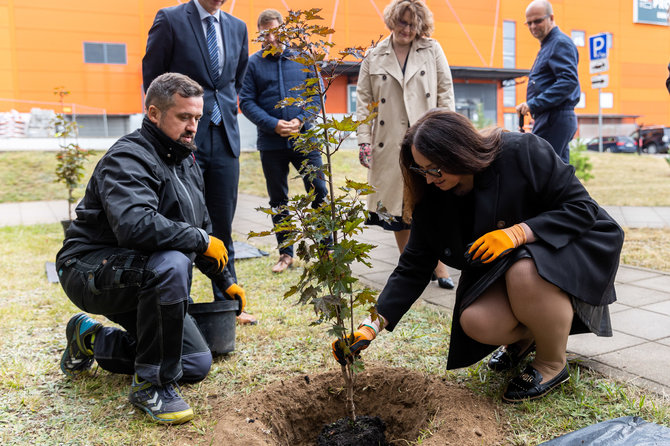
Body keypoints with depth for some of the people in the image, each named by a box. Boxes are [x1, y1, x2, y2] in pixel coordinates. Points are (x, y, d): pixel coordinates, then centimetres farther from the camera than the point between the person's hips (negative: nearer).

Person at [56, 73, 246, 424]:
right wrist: (201, 240, -27)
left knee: (197, 364, 4)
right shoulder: (128, 158, -19)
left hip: (141, 278, 9)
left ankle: (92, 339, 22)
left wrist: (224, 280, 20)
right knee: (172, 263, -39)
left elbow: (201, 226, 20)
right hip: (92, 270, -8)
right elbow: (135, 224, -39)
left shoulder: (185, 161, 10)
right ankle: (150, 385, -21)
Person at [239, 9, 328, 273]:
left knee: (319, 192, -1)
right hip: (271, 144, 1)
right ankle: (286, 253, 19)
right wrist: (273, 124, -14)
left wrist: (300, 120, -12)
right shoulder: (253, 63, 3)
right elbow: (247, 102, -1)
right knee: (278, 200, 8)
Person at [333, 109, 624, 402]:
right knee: (476, 322, -25)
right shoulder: (433, 201, -11)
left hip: (572, 249, -3)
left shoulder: (523, 152, -25)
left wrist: (517, 232, -34)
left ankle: (553, 364, -8)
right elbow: (412, 268, -9)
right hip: (501, 270, 4)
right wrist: (371, 326, -17)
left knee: (524, 274, -37)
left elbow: (581, 208, -20)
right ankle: (525, 338, 13)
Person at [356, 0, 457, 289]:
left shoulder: (432, 50, 9)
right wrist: (364, 140, -2)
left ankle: (438, 265, 13)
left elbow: (445, 93, 7)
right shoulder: (374, 57, 9)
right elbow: (363, 101, 7)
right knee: (397, 207, 5)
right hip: (390, 144, 1)